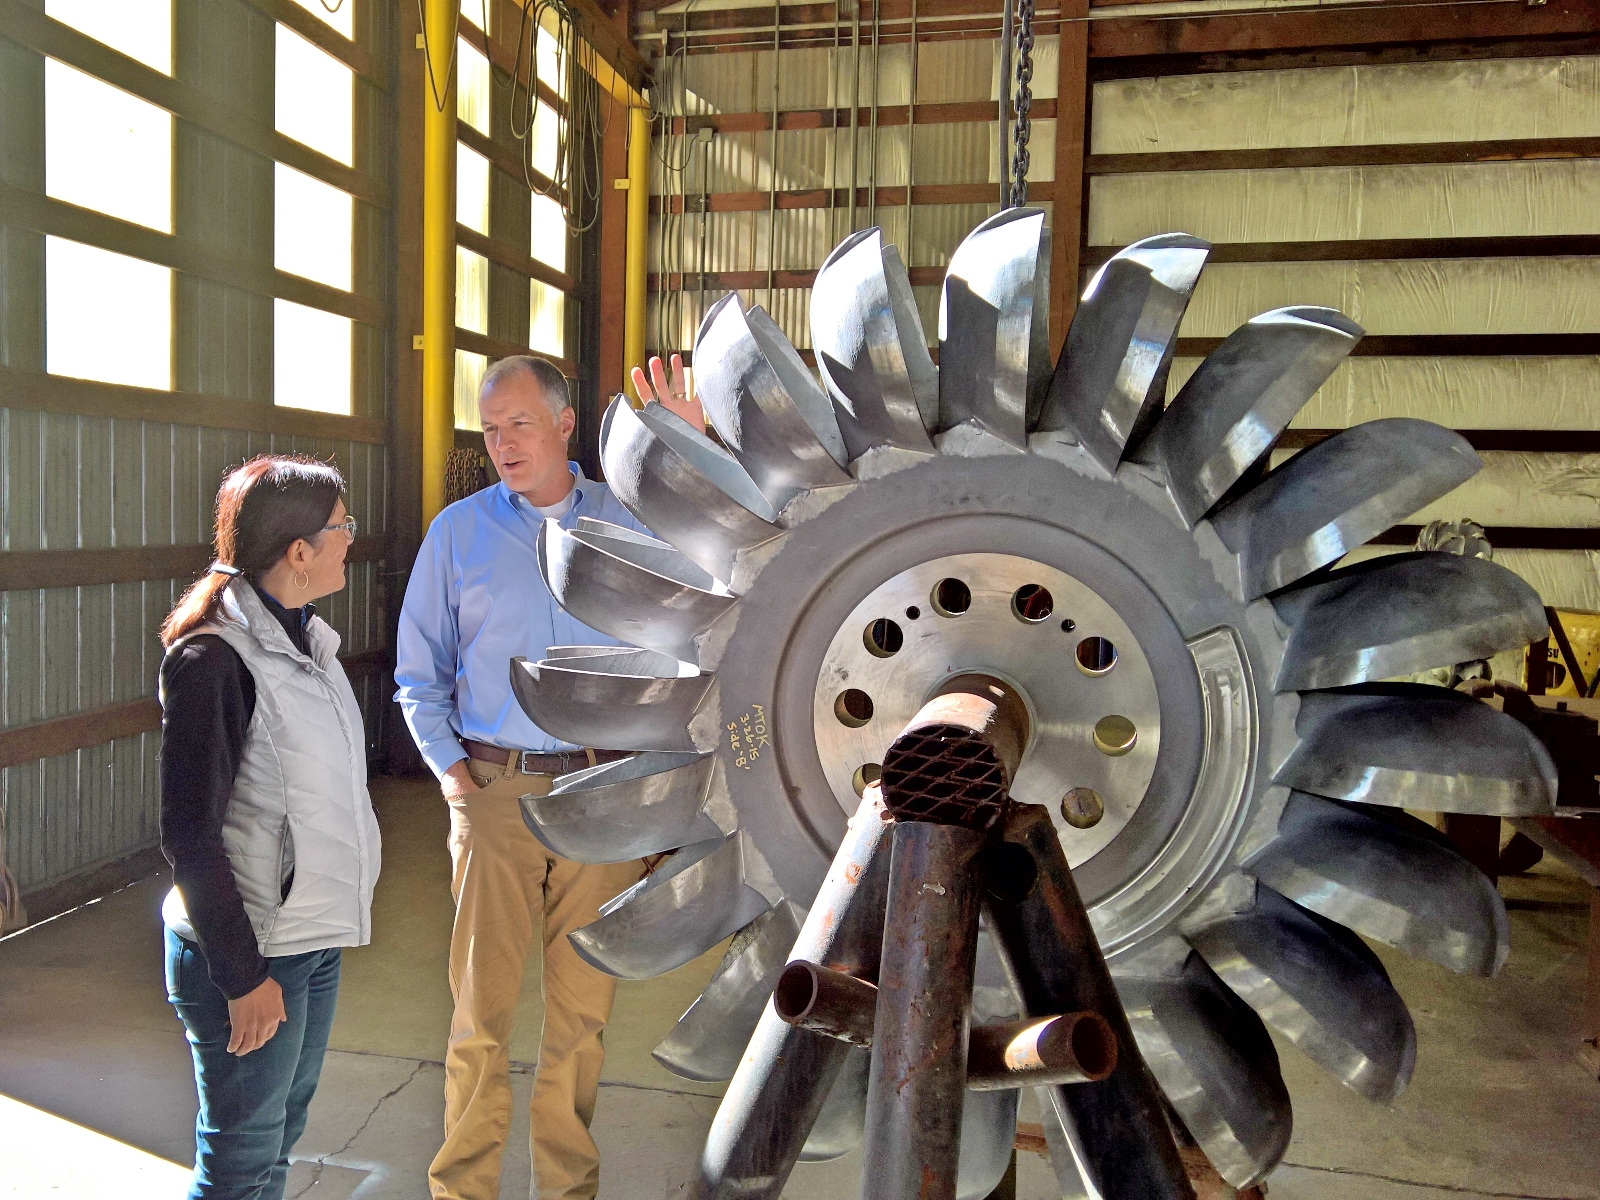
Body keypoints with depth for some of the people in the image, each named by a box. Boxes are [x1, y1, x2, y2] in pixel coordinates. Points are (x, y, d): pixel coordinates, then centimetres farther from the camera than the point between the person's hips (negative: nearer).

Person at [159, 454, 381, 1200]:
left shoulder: (304, 636, 7)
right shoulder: (213, 659, -19)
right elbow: (189, 836, -19)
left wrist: (332, 915, 16)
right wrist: (243, 975, -18)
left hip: (314, 936, 8)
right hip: (249, 952, -8)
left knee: (282, 1136, 20)